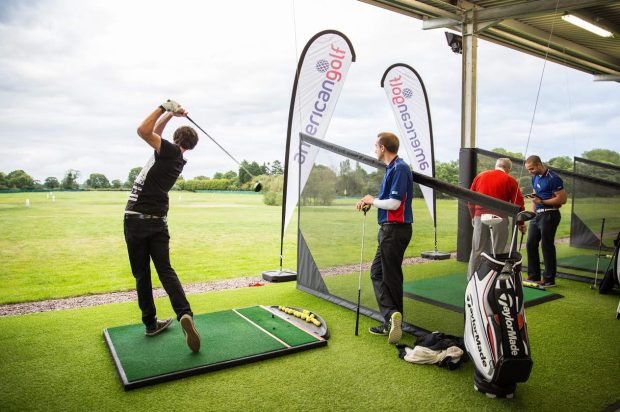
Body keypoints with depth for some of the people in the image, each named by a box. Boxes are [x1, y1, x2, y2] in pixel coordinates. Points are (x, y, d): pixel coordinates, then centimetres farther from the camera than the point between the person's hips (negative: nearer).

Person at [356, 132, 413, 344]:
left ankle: (393, 318, 5)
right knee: (377, 272, 12)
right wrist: (370, 202, 6)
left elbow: (393, 203, -22)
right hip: (389, 229, 11)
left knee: (390, 276, -3)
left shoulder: (399, 169, -17)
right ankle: (391, 321, 15)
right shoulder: (392, 168, 15)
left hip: (395, 230, -11)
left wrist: (373, 200, -7)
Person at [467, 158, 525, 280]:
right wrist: (521, 224, 10)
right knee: (498, 251, 5)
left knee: (477, 250, 10)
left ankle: (471, 279, 16)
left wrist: (473, 216, 22)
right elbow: (518, 203, 0)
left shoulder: (480, 176, 12)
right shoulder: (510, 180, 3)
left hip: (480, 216, 3)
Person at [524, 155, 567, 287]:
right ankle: (533, 276, 19)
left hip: (549, 215, -8)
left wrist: (542, 202, -18)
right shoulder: (535, 178, 12)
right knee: (531, 244, 9)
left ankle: (549, 279, 7)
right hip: (537, 214, 8)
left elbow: (562, 199, -15)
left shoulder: (553, 178, -13)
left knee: (547, 246, -3)